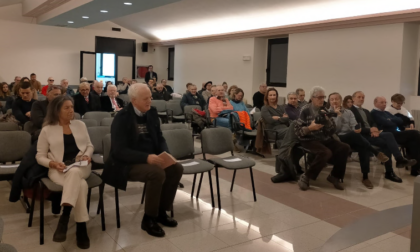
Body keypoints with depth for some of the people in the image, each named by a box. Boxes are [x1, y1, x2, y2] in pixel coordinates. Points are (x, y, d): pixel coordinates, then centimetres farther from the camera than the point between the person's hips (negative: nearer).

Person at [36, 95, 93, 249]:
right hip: (58, 170, -2)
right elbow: (40, 157, 6)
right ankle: (81, 227, -30)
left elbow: (89, 145, 18)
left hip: (81, 167, 2)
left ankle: (64, 218, -35)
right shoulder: (47, 130, 6)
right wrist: (53, 163, -14)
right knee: (81, 185, -36)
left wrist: (88, 155, -5)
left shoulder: (80, 125, 15)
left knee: (73, 173, -38)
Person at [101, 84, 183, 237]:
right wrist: (146, 157, -33)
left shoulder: (152, 112, 5)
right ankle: (148, 219, -13)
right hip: (127, 164, -7)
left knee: (176, 168, -14)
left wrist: (165, 154, -9)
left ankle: (161, 211, 1)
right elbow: (119, 151, -22)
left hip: (150, 159, 7)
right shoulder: (122, 118, -15)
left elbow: (159, 138, 12)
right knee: (157, 173, -31)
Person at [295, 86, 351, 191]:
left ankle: (334, 176, -1)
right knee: (326, 152, -34)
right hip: (310, 140, -6)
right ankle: (305, 177, -18)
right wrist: (310, 128, -24)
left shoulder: (325, 110, 12)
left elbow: (332, 131, 8)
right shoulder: (305, 110, -4)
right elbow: (297, 131, -8)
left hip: (325, 139, 6)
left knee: (345, 148, -16)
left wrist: (328, 120, -10)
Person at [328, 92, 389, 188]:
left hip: (352, 139, 4)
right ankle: (376, 152, -27)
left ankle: (365, 177, -24)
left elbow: (355, 127, 5)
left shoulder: (348, 112, 18)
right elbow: (334, 129, -9)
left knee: (363, 147, -29)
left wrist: (357, 129, -18)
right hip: (337, 139, -4)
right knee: (354, 135, -35)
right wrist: (339, 115, -8)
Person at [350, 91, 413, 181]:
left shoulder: (366, 111, 27)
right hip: (362, 135, -7)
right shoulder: (350, 111, -2)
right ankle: (389, 172, -23)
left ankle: (400, 159, -31)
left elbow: (373, 123, 17)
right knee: (385, 142, -26)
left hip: (372, 133, 7)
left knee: (389, 135, -24)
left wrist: (374, 129, -7)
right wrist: (370, 130, -19)